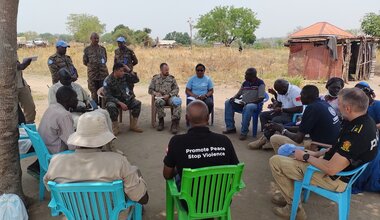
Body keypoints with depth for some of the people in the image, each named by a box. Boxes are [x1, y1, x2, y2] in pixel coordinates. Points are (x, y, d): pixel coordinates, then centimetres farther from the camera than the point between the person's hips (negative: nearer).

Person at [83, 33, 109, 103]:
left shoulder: (102, 48, 8)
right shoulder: (87, 49, 2)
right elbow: (85, 62, 7)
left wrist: (102, 65, 5)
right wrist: (92, 66, 3)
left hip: (103, 74, 2)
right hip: (92, 75, -1)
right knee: (94, 93, 4)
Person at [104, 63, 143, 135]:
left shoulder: (124, 76, -1)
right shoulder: (107, 81, -15)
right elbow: (108, 96, -19)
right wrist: (120, 103, -30)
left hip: (125, 98, 4)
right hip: (113, 100, -4)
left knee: (137, 103, -18)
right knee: (111, 107, -38)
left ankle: (133, 126, -8)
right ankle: (115, 128, -19)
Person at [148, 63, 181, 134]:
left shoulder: (171, 78, 12)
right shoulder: (155, 78, 14)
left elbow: (176, 89, 6)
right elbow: (150, 90, 15)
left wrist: (169, 95, -11)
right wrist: (155, 93, -7)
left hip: (170, 97, 0)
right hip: (160, 98, 0)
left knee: (177, 102, -34)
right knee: (158, 101, -38)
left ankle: (175, 123, -31)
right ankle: (161, 121, -22)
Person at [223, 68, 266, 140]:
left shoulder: (260, 83, -9)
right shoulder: (245, 83, 10)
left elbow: (261, 98, -17)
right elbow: (239, 94, 18)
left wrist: (248, 103, -26)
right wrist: (233, 98, -6)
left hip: (253, 104, -7)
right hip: (242, 103, 7)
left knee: (248, 107, -40)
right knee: (228, 102, -8)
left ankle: (244, 132, -31)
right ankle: (230, 127, -8)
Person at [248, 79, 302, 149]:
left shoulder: (295, 91, -21)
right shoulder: (281, 91, 3)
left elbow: (300, 109, -27)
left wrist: (282, 109, -25)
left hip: (293, 115, -9)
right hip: (283, 112, 9)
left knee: (275, 120, -32)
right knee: (263, 115, -3)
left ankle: (264, 139, -15)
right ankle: (268, 139, -14)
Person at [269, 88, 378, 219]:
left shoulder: (356, 133, -32)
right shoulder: (366, 121, -2)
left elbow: (331, 169, -30)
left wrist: (306, 157, -15)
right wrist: (318, 154, 6)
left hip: (335, 179, -10)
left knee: (275, 161, -9)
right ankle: (289, 194, 27)